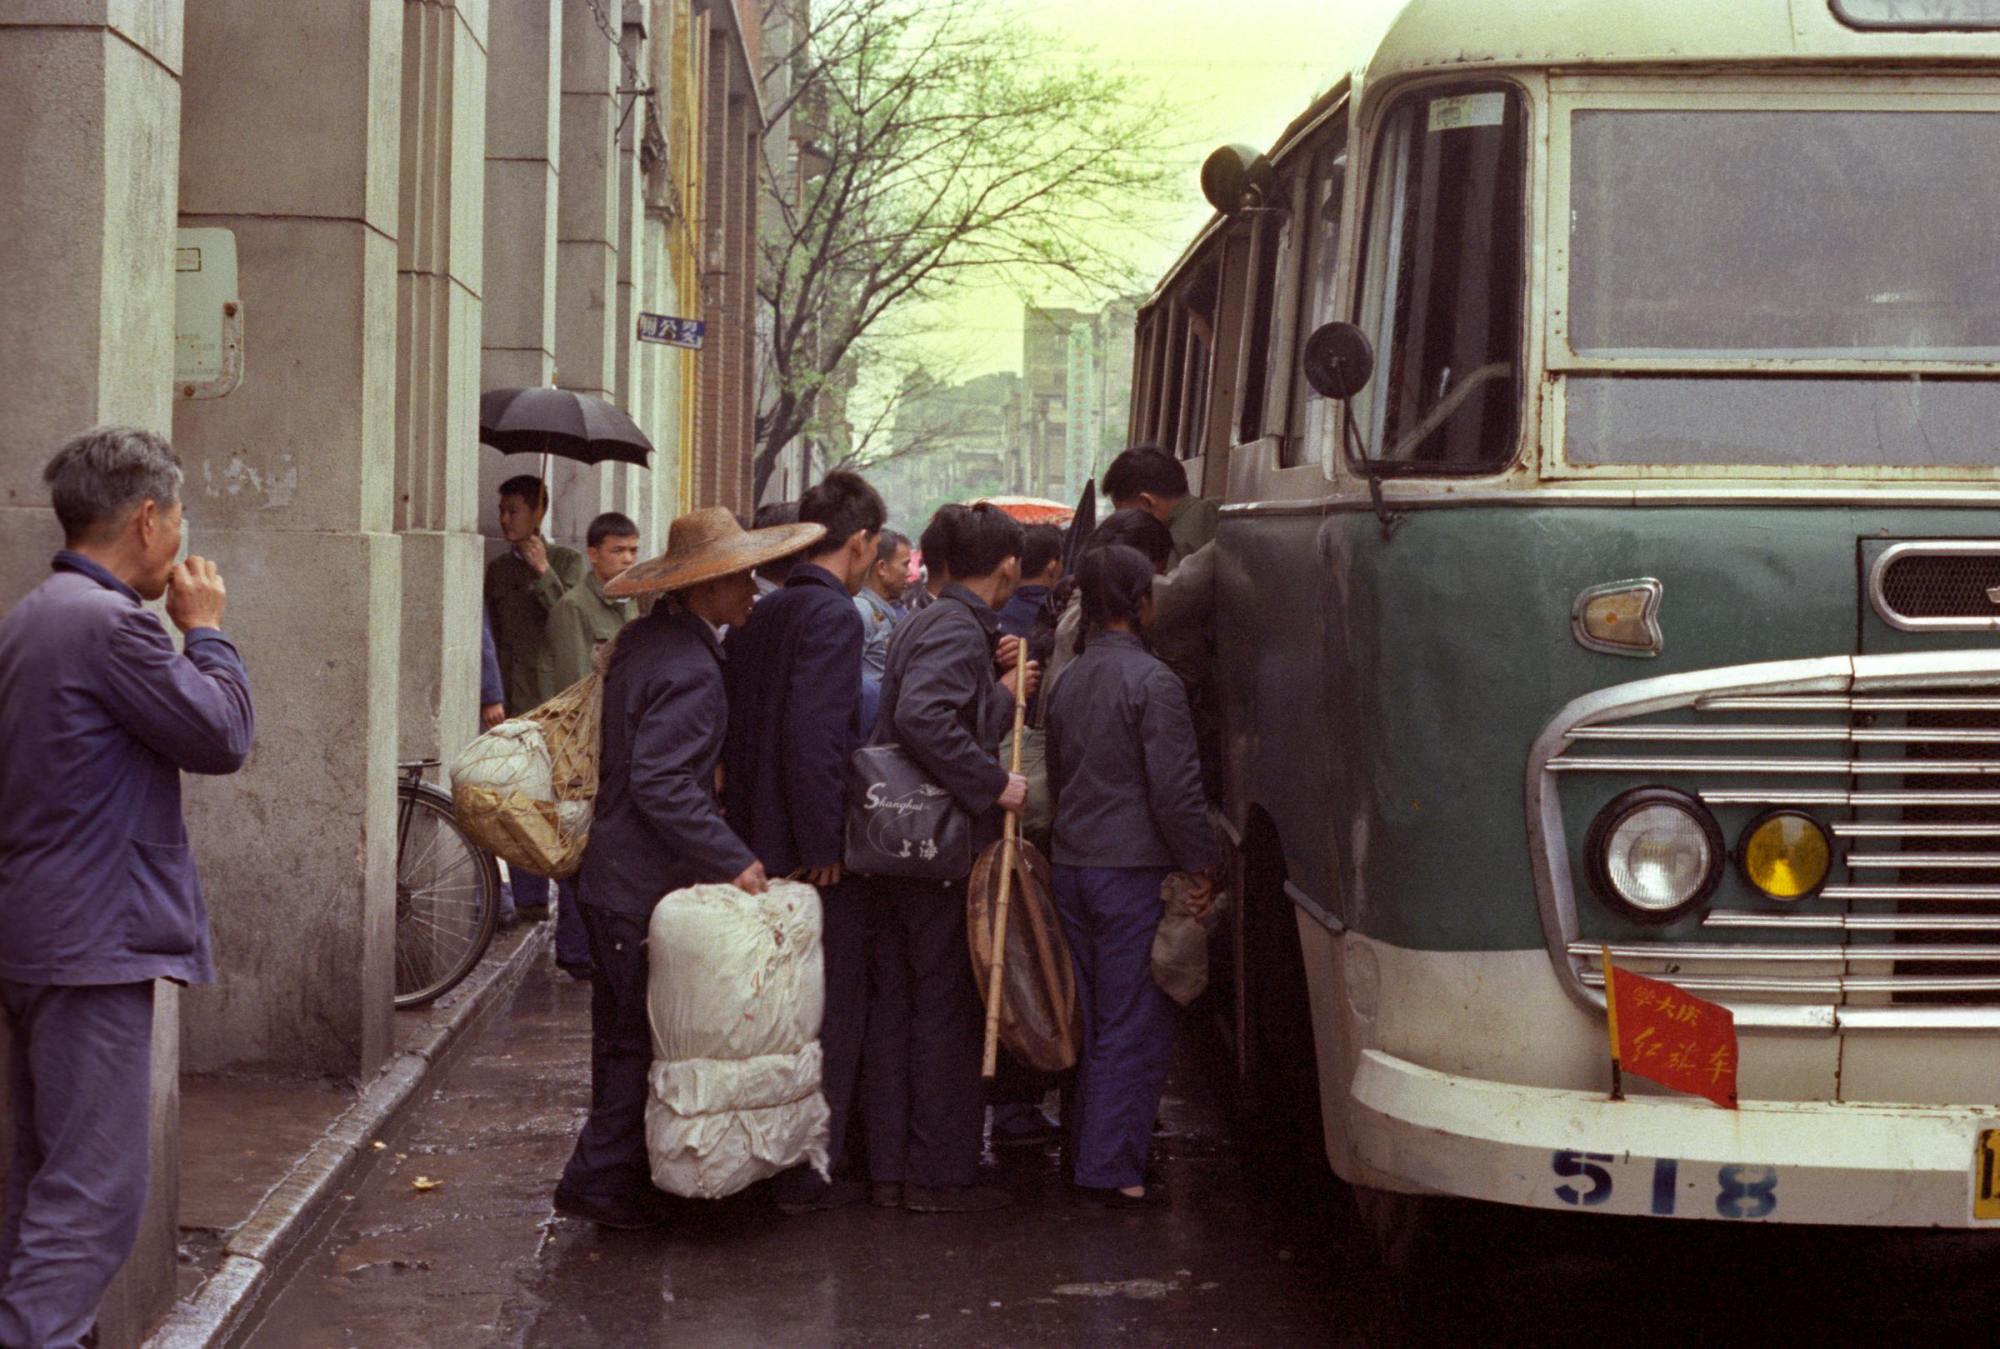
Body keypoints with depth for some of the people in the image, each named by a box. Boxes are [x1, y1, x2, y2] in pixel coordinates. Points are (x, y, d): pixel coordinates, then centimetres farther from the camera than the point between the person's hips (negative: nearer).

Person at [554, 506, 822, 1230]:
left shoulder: (641, 640, 9)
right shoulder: (689, 673, -21)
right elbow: (661, 784, -29)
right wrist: (733, 860, -27)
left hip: (612, 876, 10)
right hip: (647, 887, -10)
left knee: (624, 1037, 18)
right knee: (645, 1041, -1)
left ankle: (613, 1177, 29)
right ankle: (598, 1183, 5)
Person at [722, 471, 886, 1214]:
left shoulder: (757, 616, 11)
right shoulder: (834, 616, -16)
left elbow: (729, 728, 13)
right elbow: (813, 735, -24)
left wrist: (744, 828, 16)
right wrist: (824, 846, -19)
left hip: (755, 842, 8)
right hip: (814, 856, -8)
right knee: (829, 1013, 2)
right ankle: (808, 1174, 6)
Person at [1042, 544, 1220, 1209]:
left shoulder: (1067, 681, 11)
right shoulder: (1151, 681, -13)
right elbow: (1175, 789, -16)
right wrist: (1204, 863, -7)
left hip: (1071, 867, 8)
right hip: (1134, 869, -7)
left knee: (1092, 1019, 16)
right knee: (1134, 1027, -2)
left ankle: (1086, 1152, 22)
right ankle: (1110, 1169, -2)